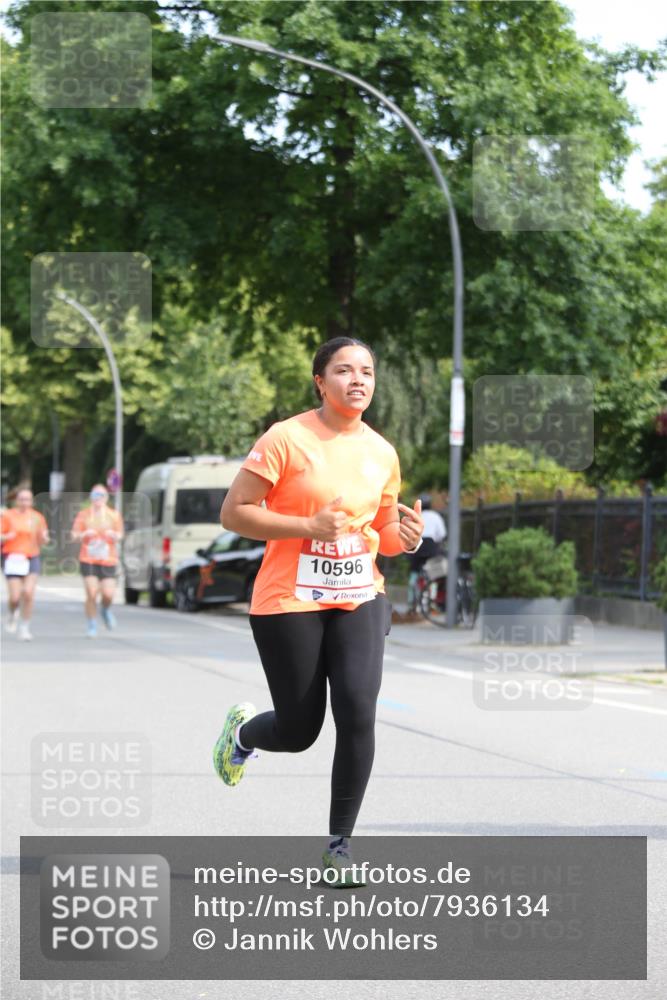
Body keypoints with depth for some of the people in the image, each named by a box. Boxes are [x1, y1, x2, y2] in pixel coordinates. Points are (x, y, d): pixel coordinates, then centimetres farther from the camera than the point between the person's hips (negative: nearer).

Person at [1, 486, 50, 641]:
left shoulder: (37, 517, 7)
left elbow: (43, 542, 12)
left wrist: (42, 536, -11)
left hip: (32, 558, 2)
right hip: (12, 558, -2)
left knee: (29, 593, -13)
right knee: (15, 596, -9)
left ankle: (25, 627, 1)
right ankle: (13, 614, 26)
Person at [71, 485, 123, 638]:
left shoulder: (114, 515, 8)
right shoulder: (83, 515, 5)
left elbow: (119, 536, 13)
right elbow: (75, 536, 6)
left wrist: (114, 535, -11)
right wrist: (84, 534, -16)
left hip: (108, 561, 1)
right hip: (88, 560, -1)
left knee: (108, 594, -8)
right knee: (91, 594, -10)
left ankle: (106, 610, 28)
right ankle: (91, 627, 4)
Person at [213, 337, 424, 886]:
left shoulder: (382, 453, 8)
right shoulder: (287, 439, -10)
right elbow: (233, 512, -11)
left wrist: (403, 537, -4)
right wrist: (309, 525, -20)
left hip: (359, 599, 4)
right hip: (289, 603, -4)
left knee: (358, 713, -15)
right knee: (299, 731, 2)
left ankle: (340, 844, -2)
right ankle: (244, 730, 40)